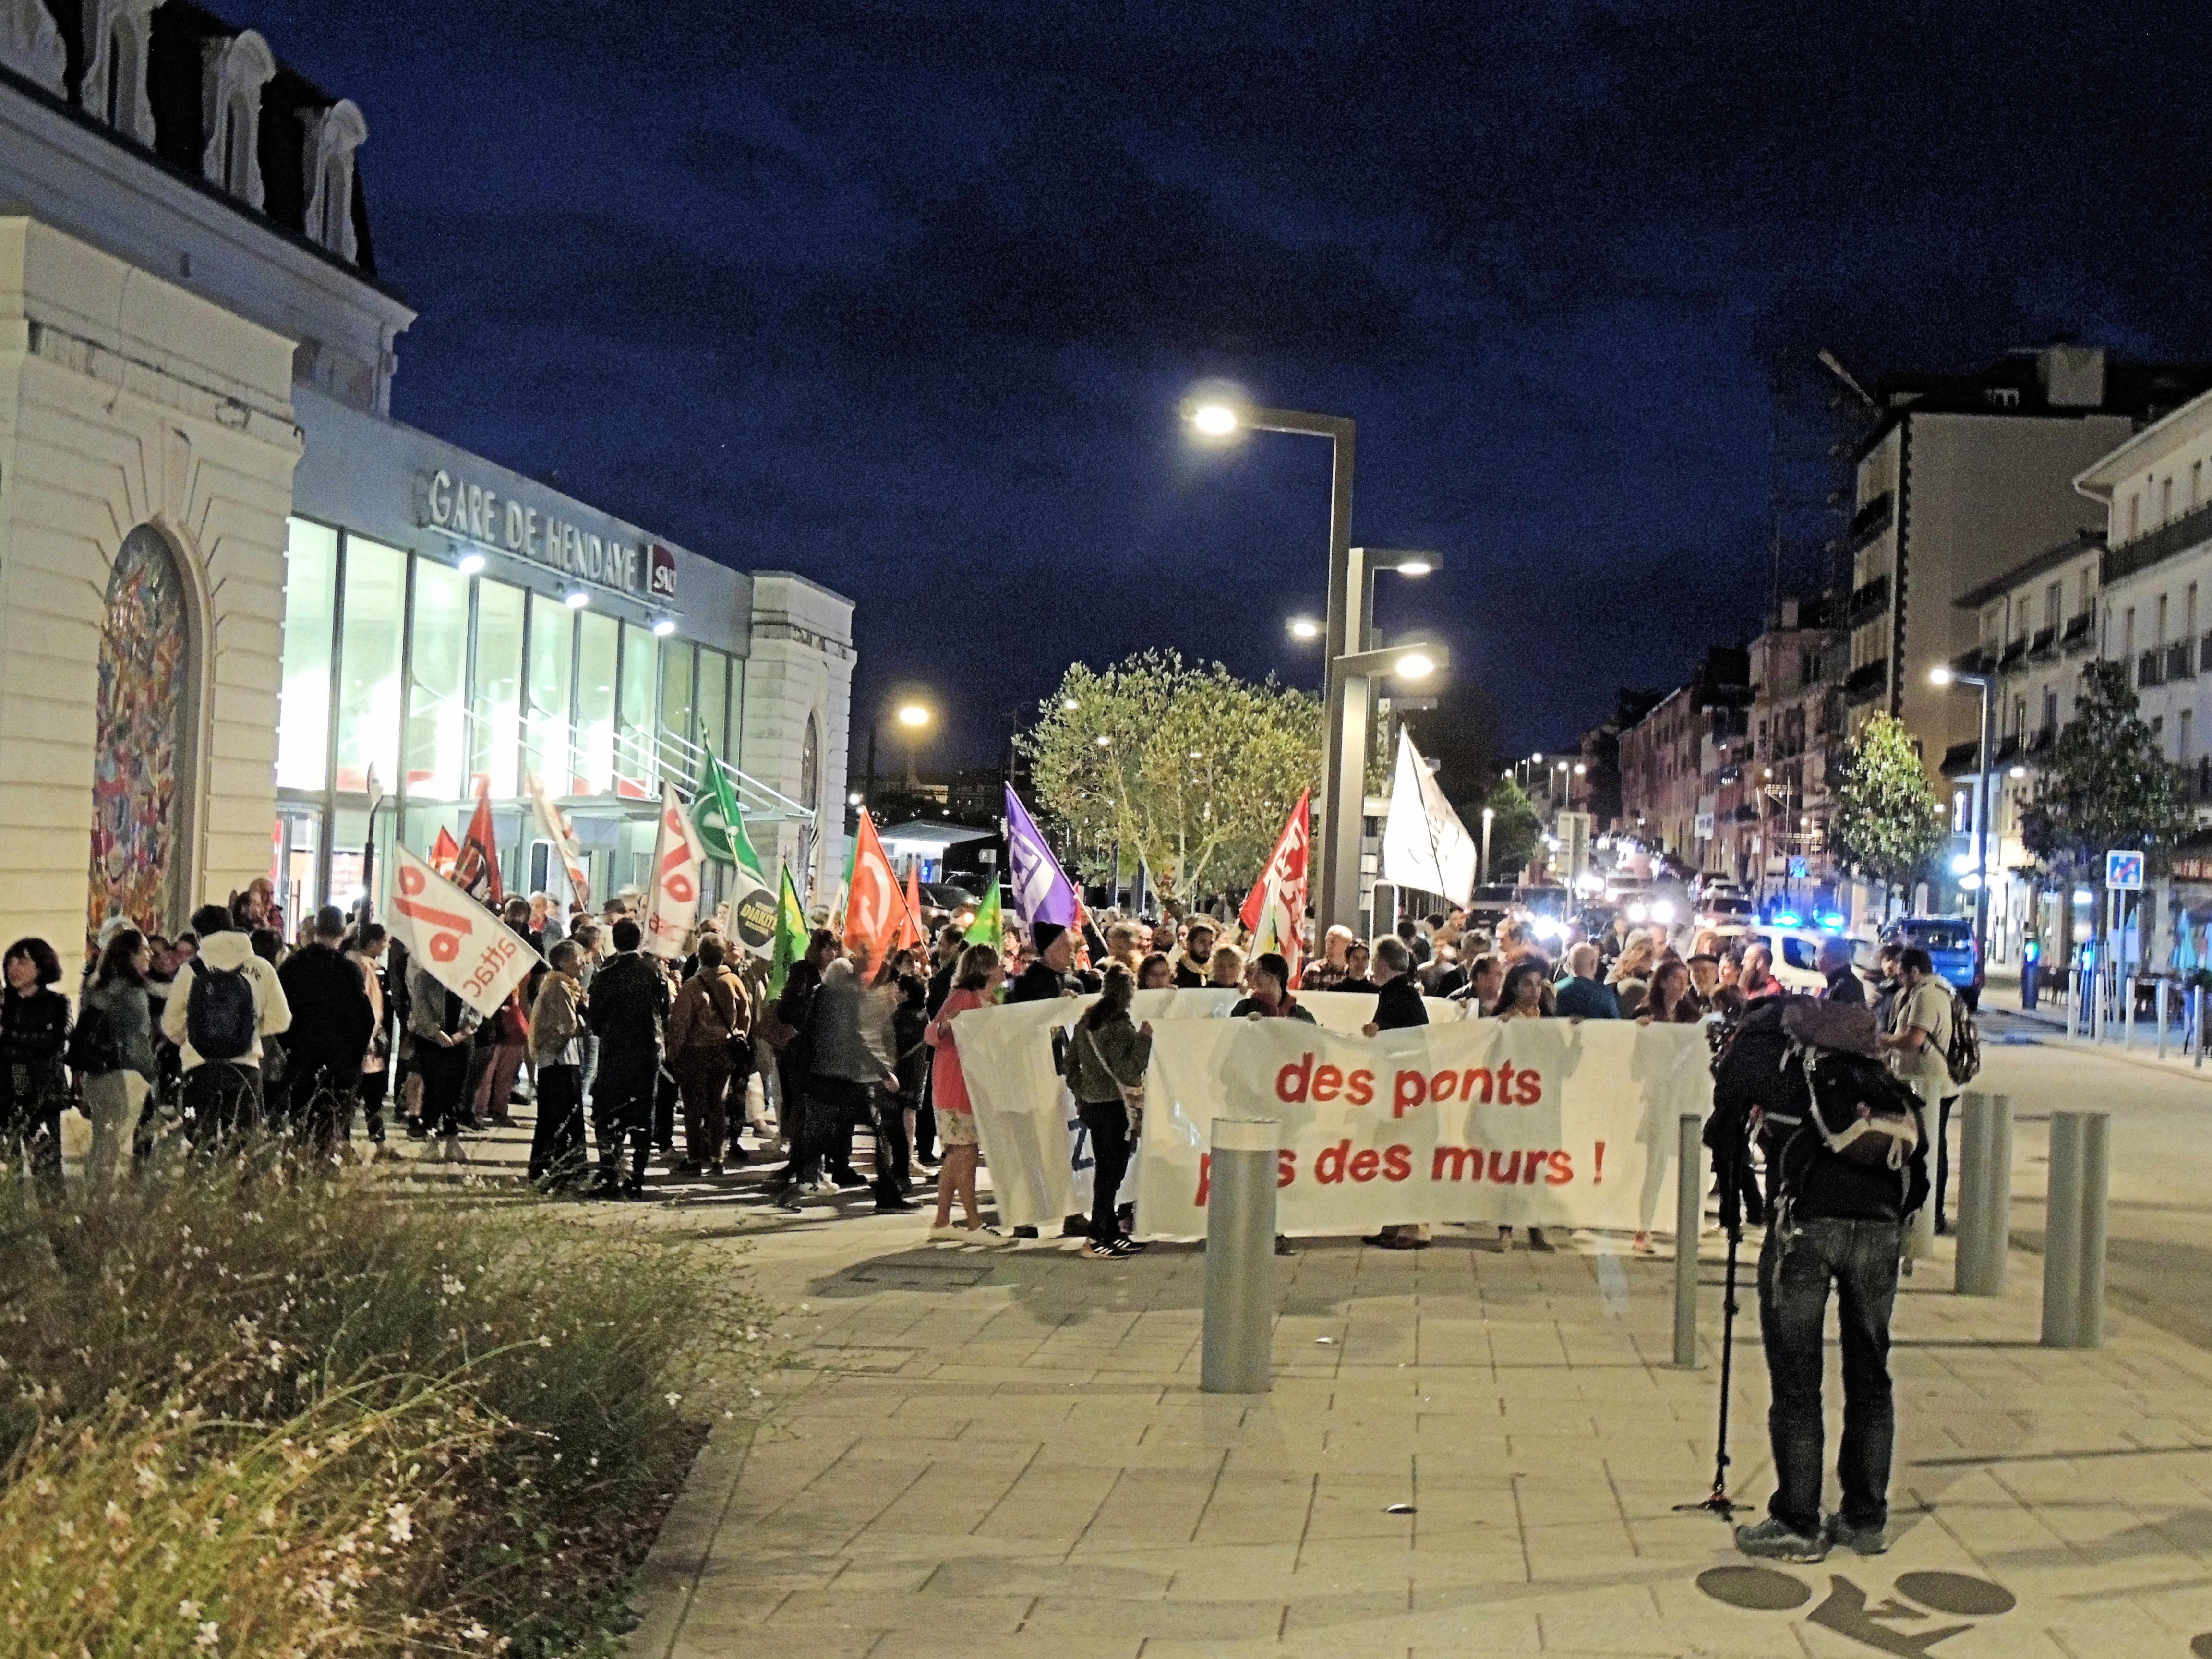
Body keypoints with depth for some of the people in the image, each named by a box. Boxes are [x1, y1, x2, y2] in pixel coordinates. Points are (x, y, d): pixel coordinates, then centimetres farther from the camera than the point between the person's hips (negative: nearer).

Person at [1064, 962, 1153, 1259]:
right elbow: (1129, 1072, -20)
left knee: (1104, 1171, 14)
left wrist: (1080, 1096, 23)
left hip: (1091, 1105, 8)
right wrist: (1144, 1038, -17)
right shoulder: (1120, 1025, -15)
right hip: (1115, 1105, -8)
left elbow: (1071, 1063, 15)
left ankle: (1112, 1234, 22)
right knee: (1112, 1174, -2)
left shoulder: (1085, 1020, 8)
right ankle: (1096, 1240, -1)